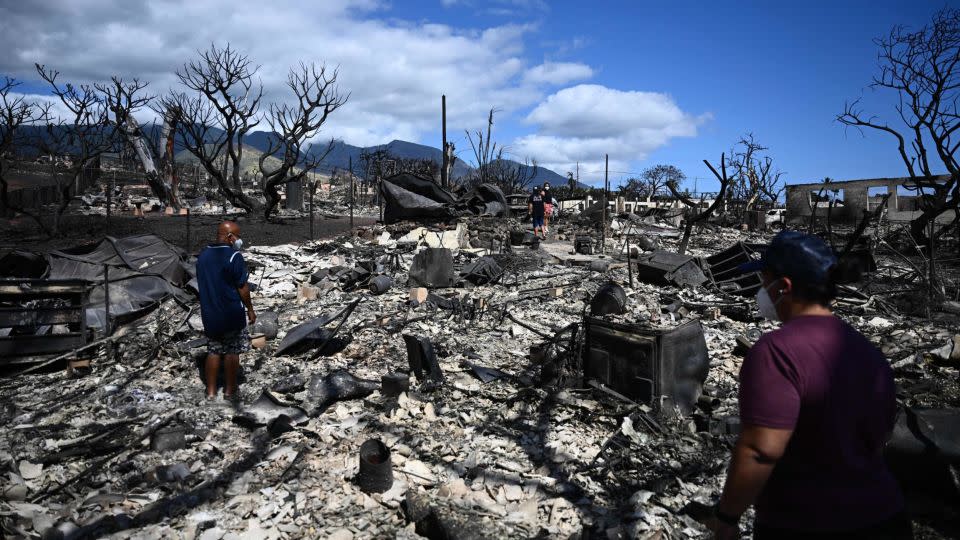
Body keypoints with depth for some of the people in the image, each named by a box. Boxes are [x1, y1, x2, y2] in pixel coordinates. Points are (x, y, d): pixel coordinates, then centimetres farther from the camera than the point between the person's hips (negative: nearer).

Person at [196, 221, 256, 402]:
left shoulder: (203, 255, 6)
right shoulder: (234, 257, -16)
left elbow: (203, 283, 13)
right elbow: (242, 287, -15)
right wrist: (250, 309, -4)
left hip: (209, 314, 6)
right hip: (232, 314, -6)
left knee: (213, 351, 14)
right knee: (232, 352, 6)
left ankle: (211, 391, 17)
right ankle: (230, 391, 14)